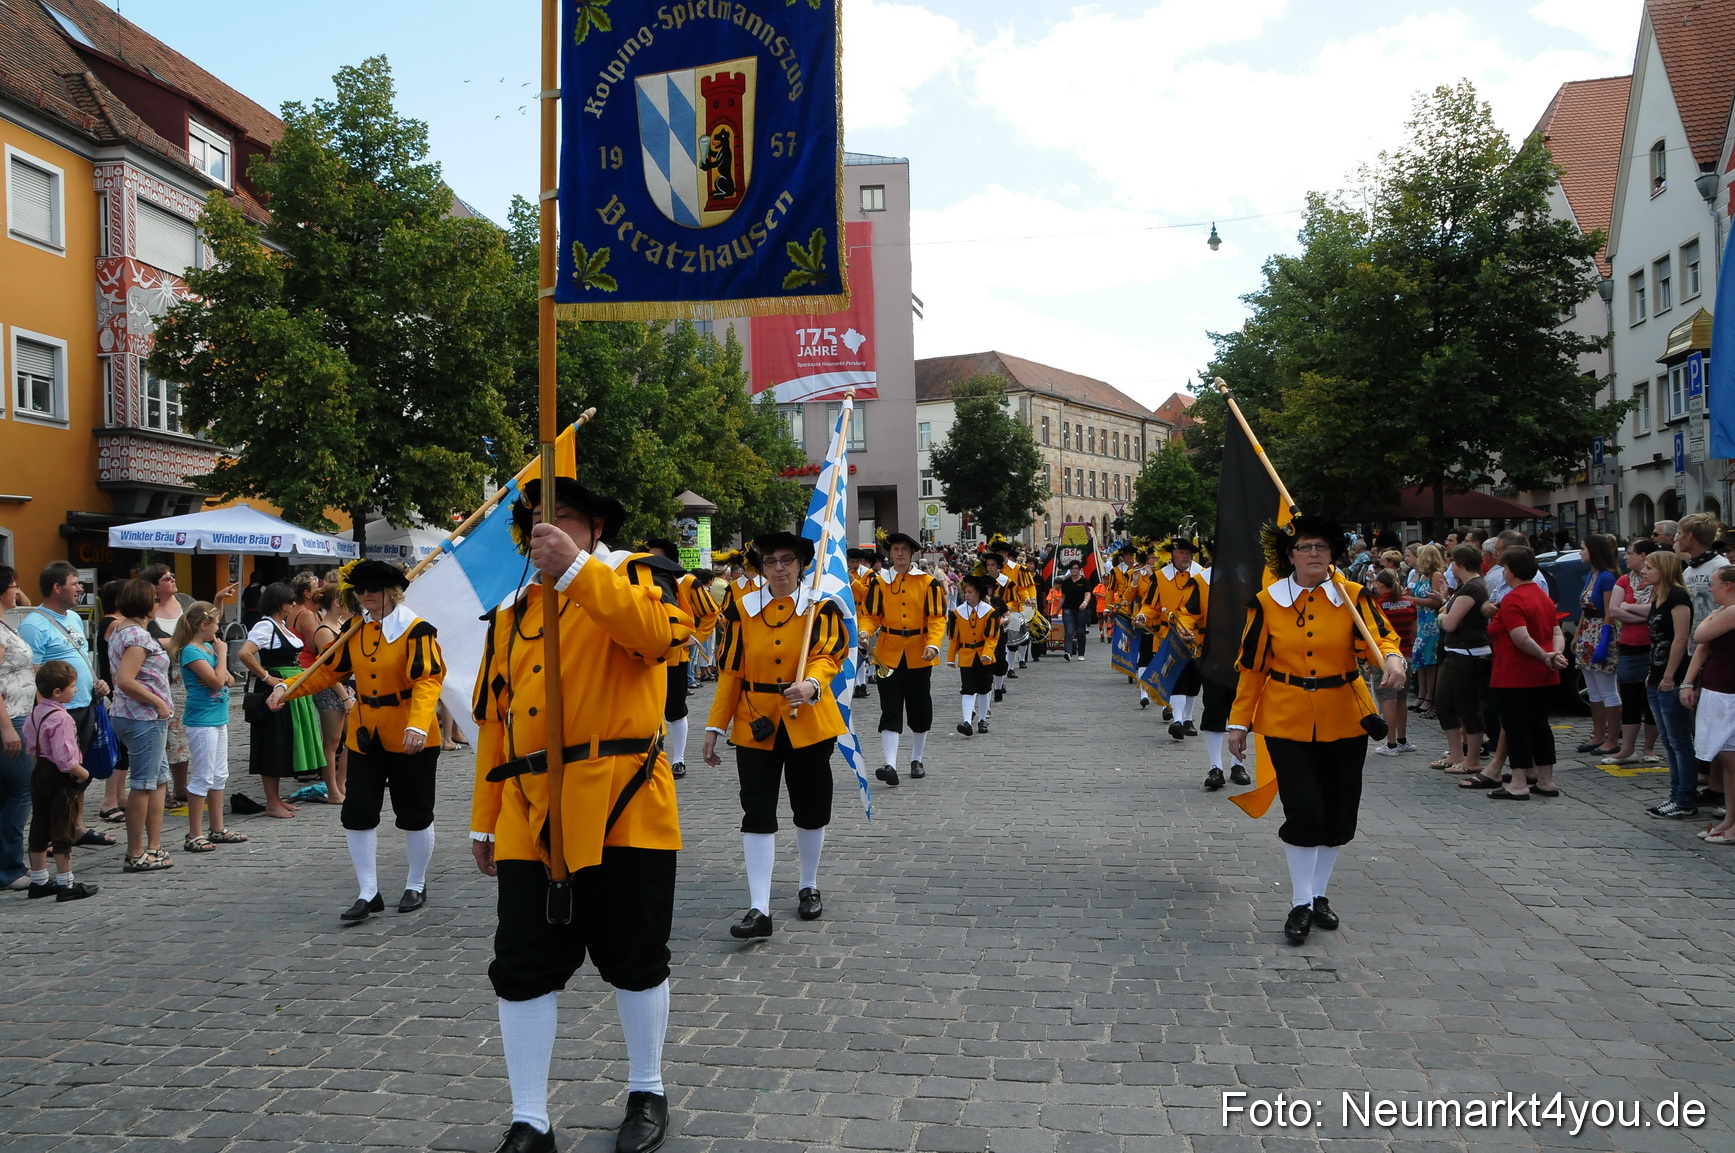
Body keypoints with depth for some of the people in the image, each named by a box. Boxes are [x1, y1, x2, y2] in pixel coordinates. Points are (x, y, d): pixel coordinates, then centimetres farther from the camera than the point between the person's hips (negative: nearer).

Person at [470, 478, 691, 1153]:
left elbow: (664, 632, -24)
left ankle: (647, 1093, 31)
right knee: (523, 969, 6)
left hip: (619, 807, -4)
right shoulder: (512, 613, 16)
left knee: (634, 959, 9)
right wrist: (484, 820, 15)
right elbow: (494, 719, 17)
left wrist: (576, 569, -28)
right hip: (530, 818, 5)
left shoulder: (634, 574, 1)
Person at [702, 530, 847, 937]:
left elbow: (827, 655, -18)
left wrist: (810, 684, -41)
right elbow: (731, 670, 4)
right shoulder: (743, 609, 3)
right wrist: (715, 726, 1)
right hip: (755, 725, 1)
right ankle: (759, 910, -2)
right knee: (757, 814, -4)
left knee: (811, 810, 11)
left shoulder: (822, 608, -3)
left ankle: (809, 887, 33)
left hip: (808, 724, -1)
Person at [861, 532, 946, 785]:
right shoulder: (879, 582, 3)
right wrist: (865, 632, -16)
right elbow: (870, 614, 5)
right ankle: (889, 765, -13)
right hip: (888, 655, 0)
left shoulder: (928, 583, 0)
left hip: (918, 656, 1)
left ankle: (916, 760, 27)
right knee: (890, 711, -7)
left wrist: (933, 644, -18)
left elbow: (937, 618, -3)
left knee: (920, 711, 10)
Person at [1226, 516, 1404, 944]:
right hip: (1288, 721, -2)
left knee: (1338, 811, 10)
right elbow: (1252, 665, 1)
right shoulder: (1267, 602, -3)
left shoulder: (1353, 596, -1)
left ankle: (1318, 894, 29)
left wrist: (1391, 658, -38)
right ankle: (1301, 904, 8)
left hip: (1344, 720, 2)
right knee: (1303, 810, -8)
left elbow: (1377, 637, -14)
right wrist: (1239, 722, 2)